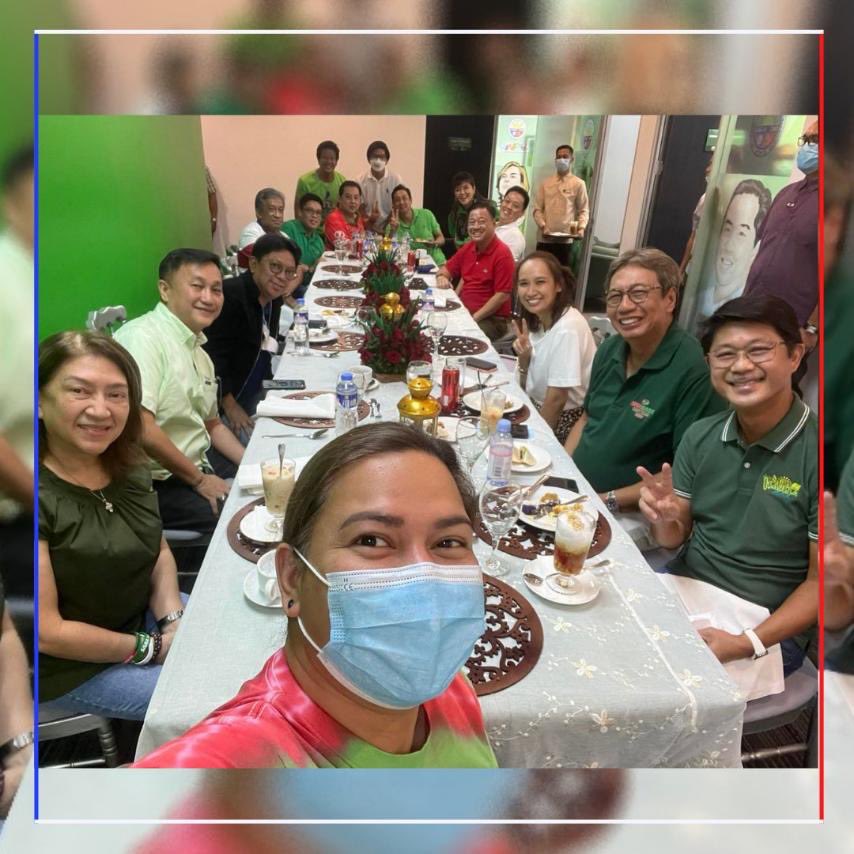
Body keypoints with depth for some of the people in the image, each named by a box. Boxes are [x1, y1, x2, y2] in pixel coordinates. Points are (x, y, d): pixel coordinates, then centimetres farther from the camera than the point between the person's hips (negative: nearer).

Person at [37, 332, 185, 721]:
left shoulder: (128, 464, -6)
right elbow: (47, 632, -24)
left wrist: (173, 622, -11)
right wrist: (152, 648, -15)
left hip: (142, 617, 7)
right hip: (68, 667, -6)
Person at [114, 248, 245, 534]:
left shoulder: (198, 350, 9)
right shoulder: (142, 337, -18)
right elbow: (140, 427, -27)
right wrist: (199, 479, -17)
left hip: (199, 462, 9)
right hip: (157, 483, -9)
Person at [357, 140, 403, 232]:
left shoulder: (396, 179, 0)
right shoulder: (360, 180, 0)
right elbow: (360, 209, 2)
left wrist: (387, 229, -9)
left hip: (389, 229, 0)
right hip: (368, 230, 0)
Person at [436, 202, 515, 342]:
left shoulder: (502, 254, -14)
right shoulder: (468, 247, 8)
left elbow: (502, 296, -17)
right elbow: (446, 269, 21)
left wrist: (474, 318, -19)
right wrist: (442, 277, -4)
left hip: (491, 320, -7)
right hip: (463, 312, 7)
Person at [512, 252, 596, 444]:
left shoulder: (567, 328, -24)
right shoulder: (537, 320, 1)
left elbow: (557, 399, -20)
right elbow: (528, 388, 5)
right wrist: (524, 358, -12)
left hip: (564, 423, -7)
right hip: (541, 412, 7)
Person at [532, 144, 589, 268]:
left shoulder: (578, 184, 6)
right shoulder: (545, 183, 12)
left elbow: (584, 210, 4)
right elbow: (537, 208, 8)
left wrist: (581, 227, -14)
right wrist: (543, 226, -9)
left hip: (565, 239, -2)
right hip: (545, 239, 2)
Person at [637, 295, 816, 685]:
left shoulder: (815, 454, -16)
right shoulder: (699, 436, -2)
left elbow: (820, 581, -11)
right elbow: (675, 539, 5)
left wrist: (747, 644, -21)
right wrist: (664, 518, -18)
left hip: (768, 626, -4)